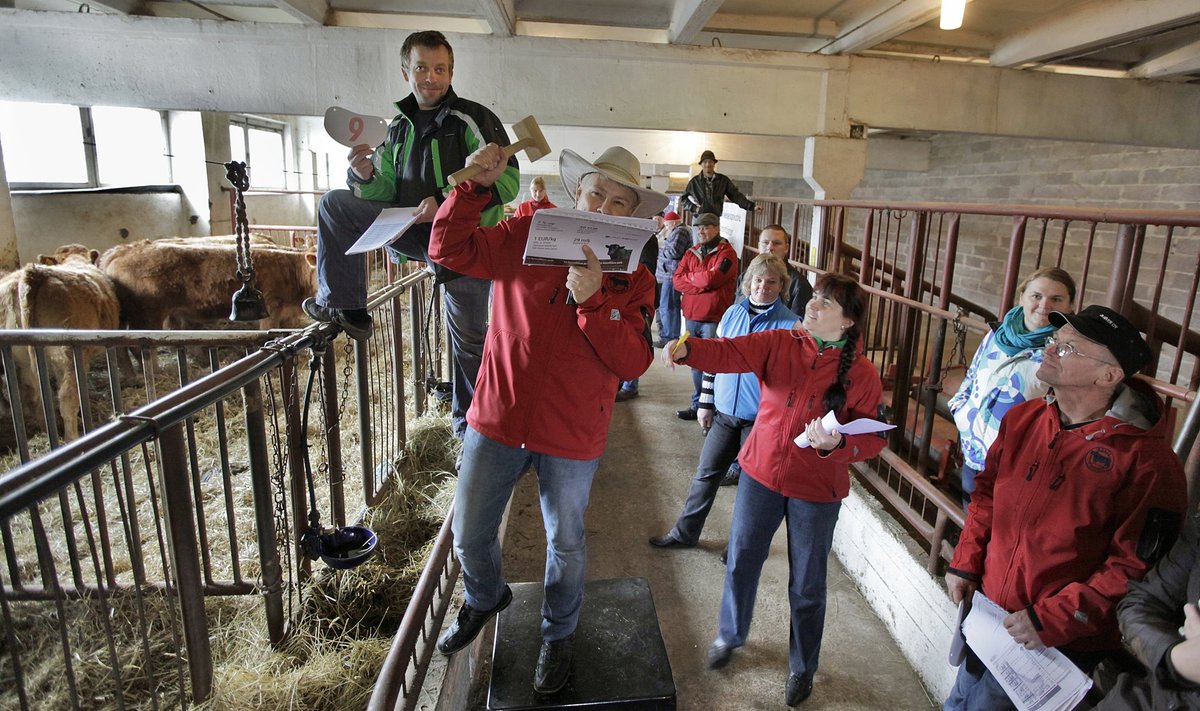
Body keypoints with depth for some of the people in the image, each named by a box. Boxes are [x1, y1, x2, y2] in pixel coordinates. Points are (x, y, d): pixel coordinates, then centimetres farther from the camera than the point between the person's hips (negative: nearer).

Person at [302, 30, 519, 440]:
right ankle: (344, 307, 2)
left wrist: (446, 203, -26)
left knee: (469, 340, 4)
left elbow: (507, 181, -17)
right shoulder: (399, 128, 11)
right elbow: (388, 194, 12)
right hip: (415, 232, 6)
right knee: (336, 205, -4)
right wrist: (366, 176, -12)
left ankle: (471, 428, 22)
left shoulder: (473, 120, -9)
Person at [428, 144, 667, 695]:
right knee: (468, 533, 16)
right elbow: (448, 250, -5)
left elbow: (633, 362, -15)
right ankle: (484, 599, 51)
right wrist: (476, 185, -15)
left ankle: (557, 634, 46)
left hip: (571, 436, -1)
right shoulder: (523, 236, -2)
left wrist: (592, 300, -27)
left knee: (566, 544, 17)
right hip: (497, 419, 2)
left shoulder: (633, 280, -5)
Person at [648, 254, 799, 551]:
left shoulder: (790, 325, -11)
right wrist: (705, 403, 10)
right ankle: (685, 532, 30)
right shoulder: (733, 313, 4)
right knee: (706, 473, 13)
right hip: (724, 412, 4)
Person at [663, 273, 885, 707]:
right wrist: (687, 349, -38)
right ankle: (730, 636, 45)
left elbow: (871, 440, -9)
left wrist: (836, 445, -29)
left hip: (817, 490, -2)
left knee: (807, 584, 13)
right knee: (741, 561, 16)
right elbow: (730, 353, -19)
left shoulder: (861, 374, -10)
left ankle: (802, 668, 39)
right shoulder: (779, 344, -5)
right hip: (762, 473, 2)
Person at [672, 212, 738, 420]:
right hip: (691, 316, 6)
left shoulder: (727, 253, -4)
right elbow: (676, 280, 2)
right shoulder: (691, 252, 14)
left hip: (714, 318, -6)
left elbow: (711, 277, -19)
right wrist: (701, 284, -12)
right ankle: (697, 405, 23)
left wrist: (689, 276, -2)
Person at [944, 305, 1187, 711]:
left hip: (1066, 645, -5)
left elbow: (1137, 566, -18)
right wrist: (965, 563, 4)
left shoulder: (1147, 461, -19)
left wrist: (1052, 619, -19)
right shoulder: (1023, 419, -1)